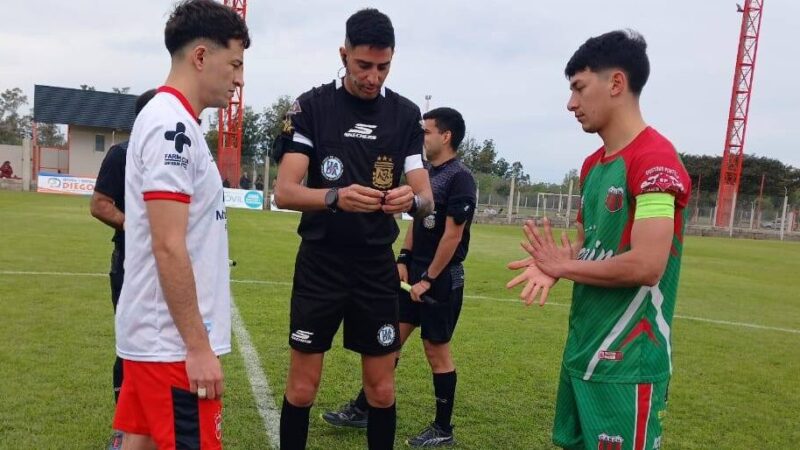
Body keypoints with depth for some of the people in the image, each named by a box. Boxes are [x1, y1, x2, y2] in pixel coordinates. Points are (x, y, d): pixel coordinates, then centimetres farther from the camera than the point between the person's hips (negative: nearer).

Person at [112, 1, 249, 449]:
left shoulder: (171, 121, 12)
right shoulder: (172, 125, -17)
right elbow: (168, 247, -22)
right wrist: (198, 346, -18)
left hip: (154, 334, 9)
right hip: (173, 343, -9)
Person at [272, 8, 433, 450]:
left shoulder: (406, 114, 2)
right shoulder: (312, 106, -5)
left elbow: (427, 198, -2)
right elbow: (284, 191, -13)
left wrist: (411, 199, -26)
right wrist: (335, 197, -33)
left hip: (377, 267, 2)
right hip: (320, 264, -2)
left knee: (382, 388, 10)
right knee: (302, 386, 7)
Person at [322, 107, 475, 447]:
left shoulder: (460, 178, -15)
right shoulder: (427, 174, 11)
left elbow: (452, 235, -18)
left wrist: (428, 279, -16)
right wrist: (404, 260, 7)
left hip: (441, 280, -8)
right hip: (415, 273, 8)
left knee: (436, 350, 3)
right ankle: (362, 410, 24)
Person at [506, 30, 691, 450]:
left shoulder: (655, 159, -18)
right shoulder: (593, 164, 11)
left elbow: (646, 266, -26)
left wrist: (562, 266, -12)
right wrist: (550, 265, -5)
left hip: (628, 361, -9)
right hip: (582, 350, 9)